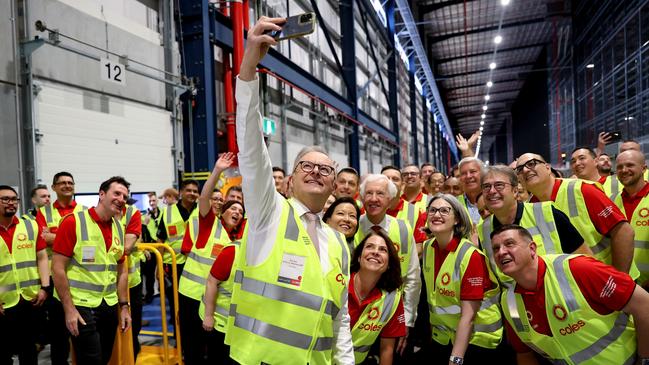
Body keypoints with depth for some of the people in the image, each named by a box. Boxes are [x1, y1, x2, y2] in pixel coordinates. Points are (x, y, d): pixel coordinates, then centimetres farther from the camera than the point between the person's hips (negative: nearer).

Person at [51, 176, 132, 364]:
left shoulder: (119, 228, 7)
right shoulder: (73, 222, -11)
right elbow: (58, 267, -13)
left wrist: (124, 306, 8)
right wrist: (69, 308, -15)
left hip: (110, 305, 6)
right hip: (81, 305, -6)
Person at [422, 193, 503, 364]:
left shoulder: (470, 255, -22)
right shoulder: (428, 247, -4)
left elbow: (468, 315, -23)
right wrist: (433, 327, 7)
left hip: (475, 341, -5)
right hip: (442, 338, 5)